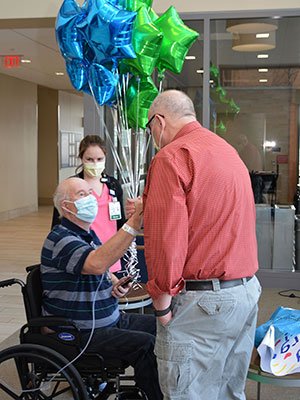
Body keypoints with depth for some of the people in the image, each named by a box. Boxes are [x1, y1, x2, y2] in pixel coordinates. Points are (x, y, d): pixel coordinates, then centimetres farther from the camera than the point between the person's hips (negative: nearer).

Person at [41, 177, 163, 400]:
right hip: (82, 334, -10)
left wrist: (114, 285, 3)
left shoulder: (88, 234, 13)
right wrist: (135, 222, -44)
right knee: (146, 345, -23)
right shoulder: (60, 239, -19)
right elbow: (97, 264, -40)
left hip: (110, 320, 10)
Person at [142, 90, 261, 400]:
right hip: (248, 290, 9)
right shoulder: (229, 152, 14)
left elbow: (166, 238, -18)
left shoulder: (171, 157, -12)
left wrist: (162, 300, -10)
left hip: (203, 302, -9)